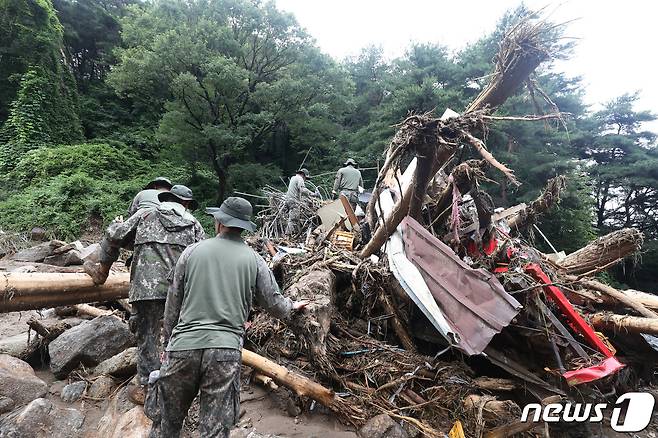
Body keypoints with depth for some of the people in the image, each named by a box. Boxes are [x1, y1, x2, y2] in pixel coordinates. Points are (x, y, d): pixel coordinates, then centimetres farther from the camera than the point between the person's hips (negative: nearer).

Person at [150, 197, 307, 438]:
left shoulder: (192, 251, 5)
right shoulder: (254, 260, 3)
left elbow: (173, 301, 11)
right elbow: (273, 303, 11)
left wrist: (169, 340, 23)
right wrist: (292, 306, 33)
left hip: (184, 345, 2)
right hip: (226, 350, -1)